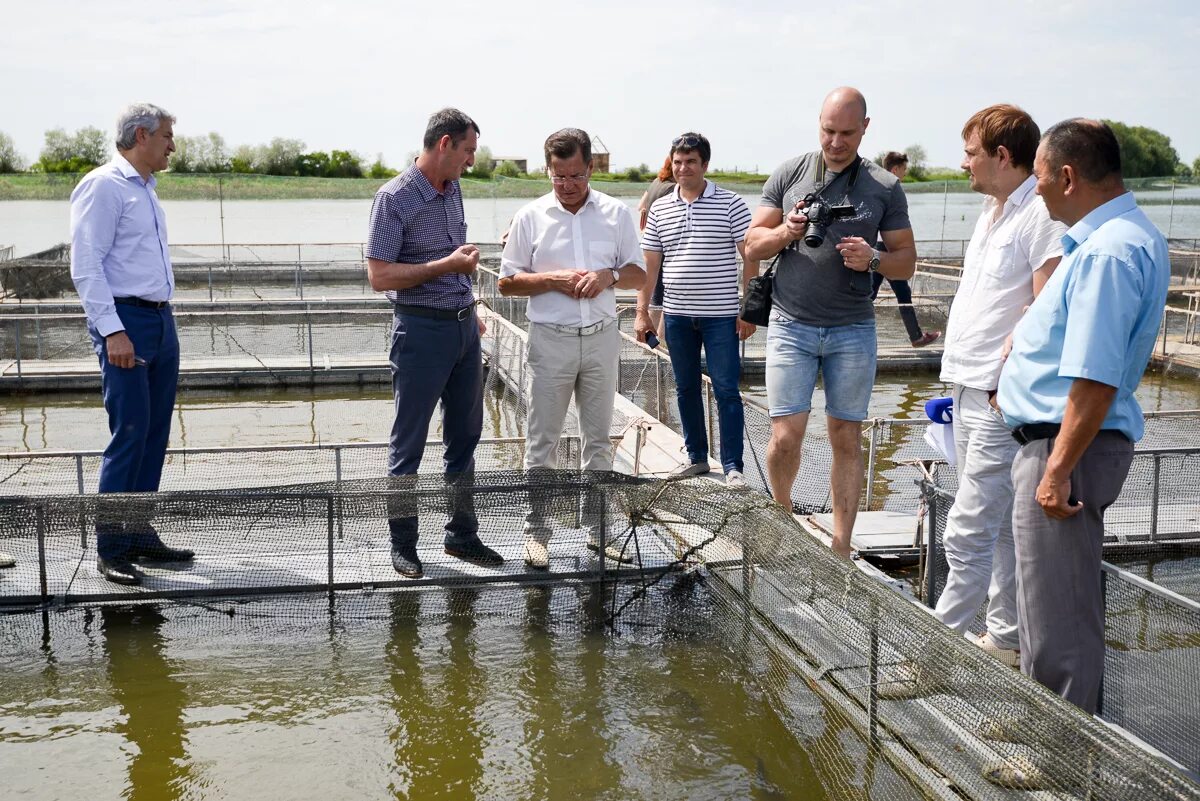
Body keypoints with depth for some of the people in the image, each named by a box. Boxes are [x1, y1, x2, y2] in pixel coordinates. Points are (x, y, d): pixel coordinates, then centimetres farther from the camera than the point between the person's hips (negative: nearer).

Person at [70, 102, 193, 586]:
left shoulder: (145, 190, 18)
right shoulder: (103, 186, -8)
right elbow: (86, 265, -15)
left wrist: (163, 320, 18)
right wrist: (113, 331, -22)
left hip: (161, 320, 9)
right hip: (125, 320, -9)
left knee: (155, 436, 9)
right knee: (129, 434, -9)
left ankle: (140, 535, 18)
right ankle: (110, 550, -2)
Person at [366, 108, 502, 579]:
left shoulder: (453, 191, 10)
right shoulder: (395, 198, -13)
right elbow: (379, 276, -17)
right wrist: (449, 264, -18)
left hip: (463, 328, 8)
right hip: (422, 330, -7)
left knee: (464, 437, 13)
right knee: (409, 443, 2)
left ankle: (462, 536, 24)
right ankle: (402, 543, 13)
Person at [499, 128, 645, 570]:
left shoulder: (616, 213, 5)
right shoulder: (530, 217, 1)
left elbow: (638, 273, 9)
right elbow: (507, 282, 2)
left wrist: (608, 276, -12)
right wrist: (553, 280, -13)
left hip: (601, 337, 2)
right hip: (551, 338, -2)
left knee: (598, 438, 10)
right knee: (542, 441, 1)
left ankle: (598, 529, 19)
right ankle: (536, 531, 10)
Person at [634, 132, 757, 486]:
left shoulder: (731, 204, -3)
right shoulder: (659, 209, 8)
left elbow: (751, 257, -3)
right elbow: (650, 264, 11)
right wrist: (642, 312, 6)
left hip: (721, 315, -4)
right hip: (676, 315, 4)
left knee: (726, 390, -3)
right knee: (686, 388, 12)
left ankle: (733, 465, 3)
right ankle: (696, 457, 24)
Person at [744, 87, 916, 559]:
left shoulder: (885, 188, 5)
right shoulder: (788, 175, 5)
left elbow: (906, 260, 8)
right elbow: (752, 246, 7)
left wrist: (873, 259, -13)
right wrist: (786, 232, -14)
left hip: (853, 330, 1)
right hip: (792, 325, 0)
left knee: (847, 438, 3)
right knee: (786, 437, -6)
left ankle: (841, 549, 12)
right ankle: (782, 515, 24)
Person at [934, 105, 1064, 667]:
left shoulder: (1043, 215, -13)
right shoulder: (993, 211, 18)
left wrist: (1005, 376, -21)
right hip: (970, 390, 10)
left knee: (968, 533, -7)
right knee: (1001, 528, 17)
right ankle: (1007, 640, 26)